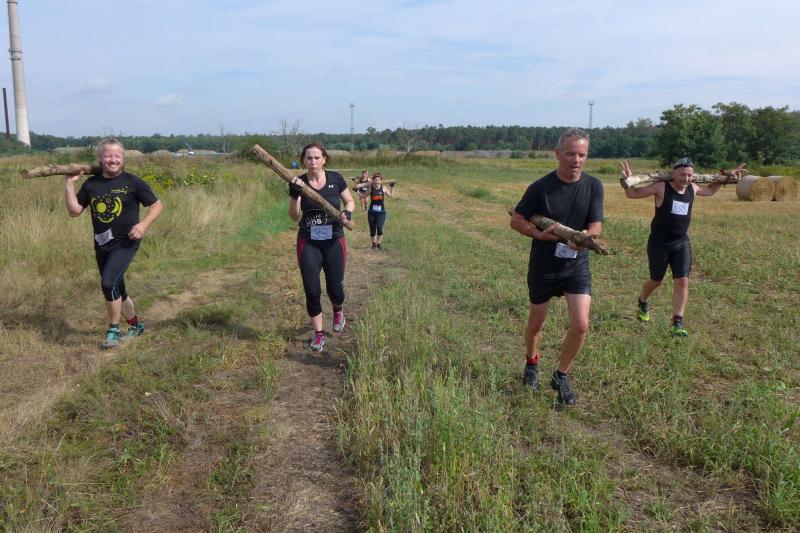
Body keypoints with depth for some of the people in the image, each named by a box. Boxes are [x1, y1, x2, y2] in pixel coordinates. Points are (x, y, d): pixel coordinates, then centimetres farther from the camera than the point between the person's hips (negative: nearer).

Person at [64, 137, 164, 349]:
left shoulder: (132, 182, -6)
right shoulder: (91, 184, 5)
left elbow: (157, 205, -1)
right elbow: (75, 210, 6)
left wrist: (143, 224, -15)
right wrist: (69, 184, -1)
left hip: (125, 242, -5)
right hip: (101, 244, 6)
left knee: (108, 283, -22)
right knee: (117, 291, 15)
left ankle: (113, 330, -4)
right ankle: (136, 325, 36)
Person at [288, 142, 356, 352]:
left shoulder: (335, 179, -6)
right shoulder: (298, 182, -5)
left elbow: (350, 201, 7)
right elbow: (295, 216, -11)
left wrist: (348, 212, -15)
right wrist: (295, 194, -28)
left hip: (334, 241, 0)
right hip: (308, 243, 0)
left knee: (335, 289, 4)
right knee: (312, 290, 1)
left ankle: (338, 311, 41)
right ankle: (318, 333, 18)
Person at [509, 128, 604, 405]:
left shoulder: (593, 186, -7)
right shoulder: (540, 187, -13)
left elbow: (596, 226, -8)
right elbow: (516, 220, -6)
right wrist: (540, 234, -23)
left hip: (577, 266, 1)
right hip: (543, 267, -1)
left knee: (580, 325, -11)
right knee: (536, 323, 13)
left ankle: (561, 376, 12)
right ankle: (532, 364, 44)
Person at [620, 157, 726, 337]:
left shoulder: (693, 189, 3)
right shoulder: (661, 187, -13)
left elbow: (709, 190, 27)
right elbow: (633, 193, -10)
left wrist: (722, 180, 14)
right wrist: (626, 181, -28)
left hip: (682, 243, 4)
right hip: (659, 244, -4)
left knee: (682, 282, -7)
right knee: (656, 281, 11)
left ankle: (677, 323, -2)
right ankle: (642, 302, 44)